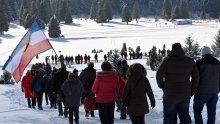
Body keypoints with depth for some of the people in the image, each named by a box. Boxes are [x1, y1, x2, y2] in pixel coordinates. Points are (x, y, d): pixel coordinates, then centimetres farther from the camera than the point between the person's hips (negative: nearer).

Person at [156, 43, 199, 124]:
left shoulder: (167, 60, -9)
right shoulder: (190, 61, 1)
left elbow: (159, 75, -14)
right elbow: (196, 77, 3)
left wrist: (161, 85, 4)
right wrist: (192, 91, 13)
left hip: (170, 96, -3)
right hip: (185, 95, 3)